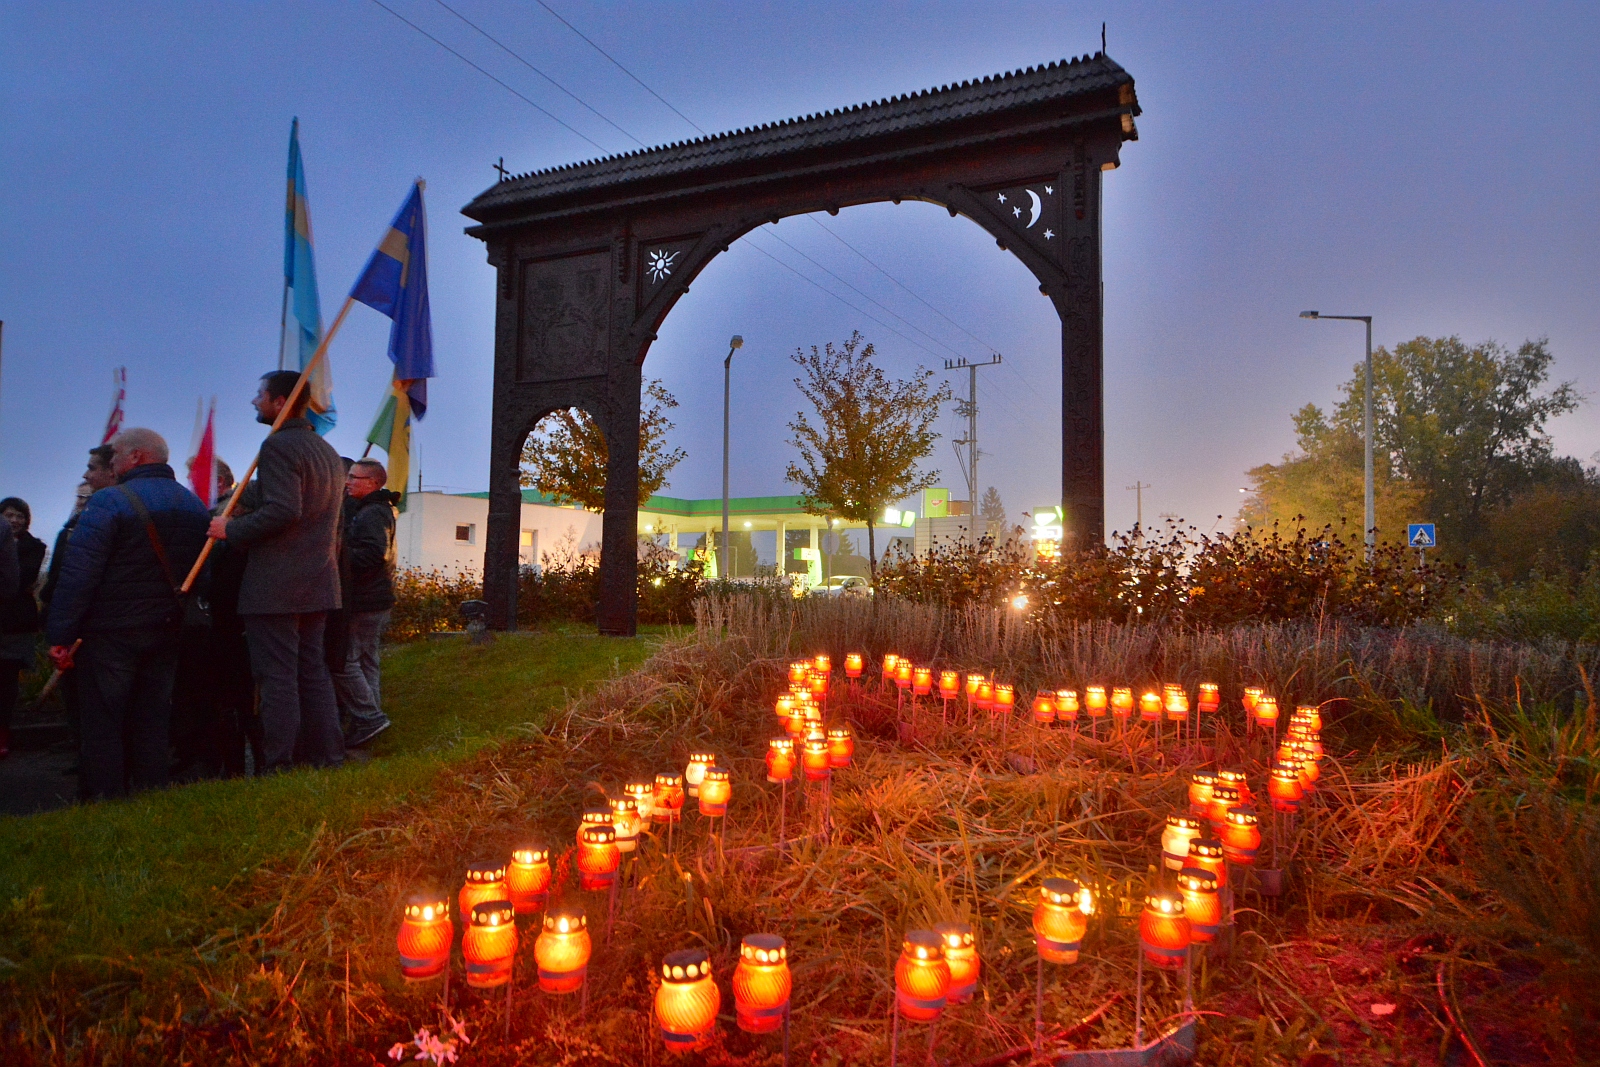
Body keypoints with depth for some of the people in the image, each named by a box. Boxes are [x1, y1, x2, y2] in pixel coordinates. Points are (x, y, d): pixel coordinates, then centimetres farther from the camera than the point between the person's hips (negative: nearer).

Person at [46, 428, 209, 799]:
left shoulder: (108, 502, -13)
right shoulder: (194, 505, 8)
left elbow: (78, 573, -17)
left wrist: (60, 635, -13)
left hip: (111, 633, -6)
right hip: (165, 632, 6)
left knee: (101, 725, 2)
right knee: (151, 721, 12)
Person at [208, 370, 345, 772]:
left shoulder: (278, 445, -11)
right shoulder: (327, 451, 18)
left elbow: (282, 510, -23)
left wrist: (232, 530, -12)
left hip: (275, 585, -9)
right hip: (318, 584, 9)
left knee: (277, 677, -5)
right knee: (312, 672, 13)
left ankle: (280, 767, -3)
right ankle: (326, 758, 15)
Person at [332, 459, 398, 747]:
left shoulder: (372, 514, -14)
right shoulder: (370, 510, 19)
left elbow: (372, 554, -27)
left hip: (364, 602, -11)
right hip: (373, 601, 11)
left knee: (344, 660, -9)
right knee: (365, 661, 13)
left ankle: (368, 718, -7)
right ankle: (369, 719, 18)